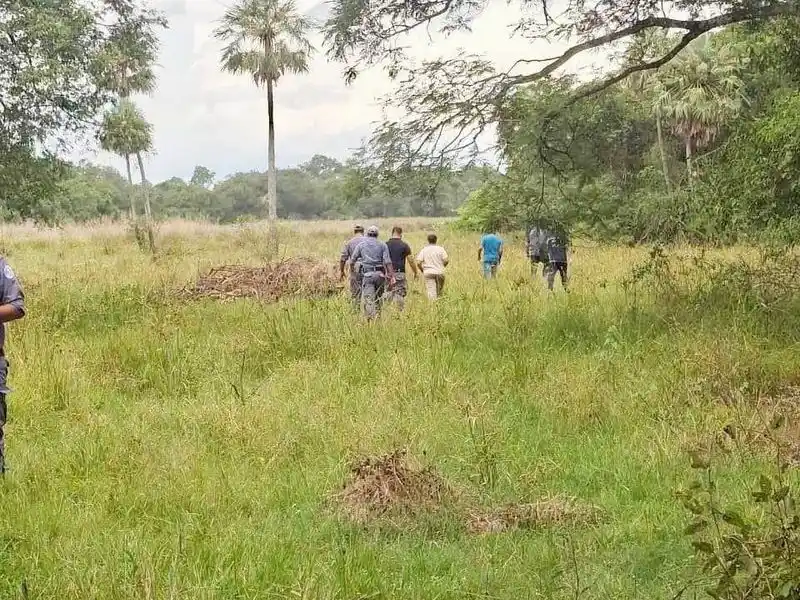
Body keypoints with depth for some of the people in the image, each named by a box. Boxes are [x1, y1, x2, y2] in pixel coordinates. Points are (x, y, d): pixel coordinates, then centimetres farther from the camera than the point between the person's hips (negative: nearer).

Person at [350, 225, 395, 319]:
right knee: (378, 299, 15)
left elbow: (352, 261, 10)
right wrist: (392, 276, -6)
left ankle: (371, 318, -20)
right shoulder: (382, 245, 5)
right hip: (380, 274, 2)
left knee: (368, 300, -7)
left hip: (367, 275, -2)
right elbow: (387, 262, -5)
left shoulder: (361, 245, 6)